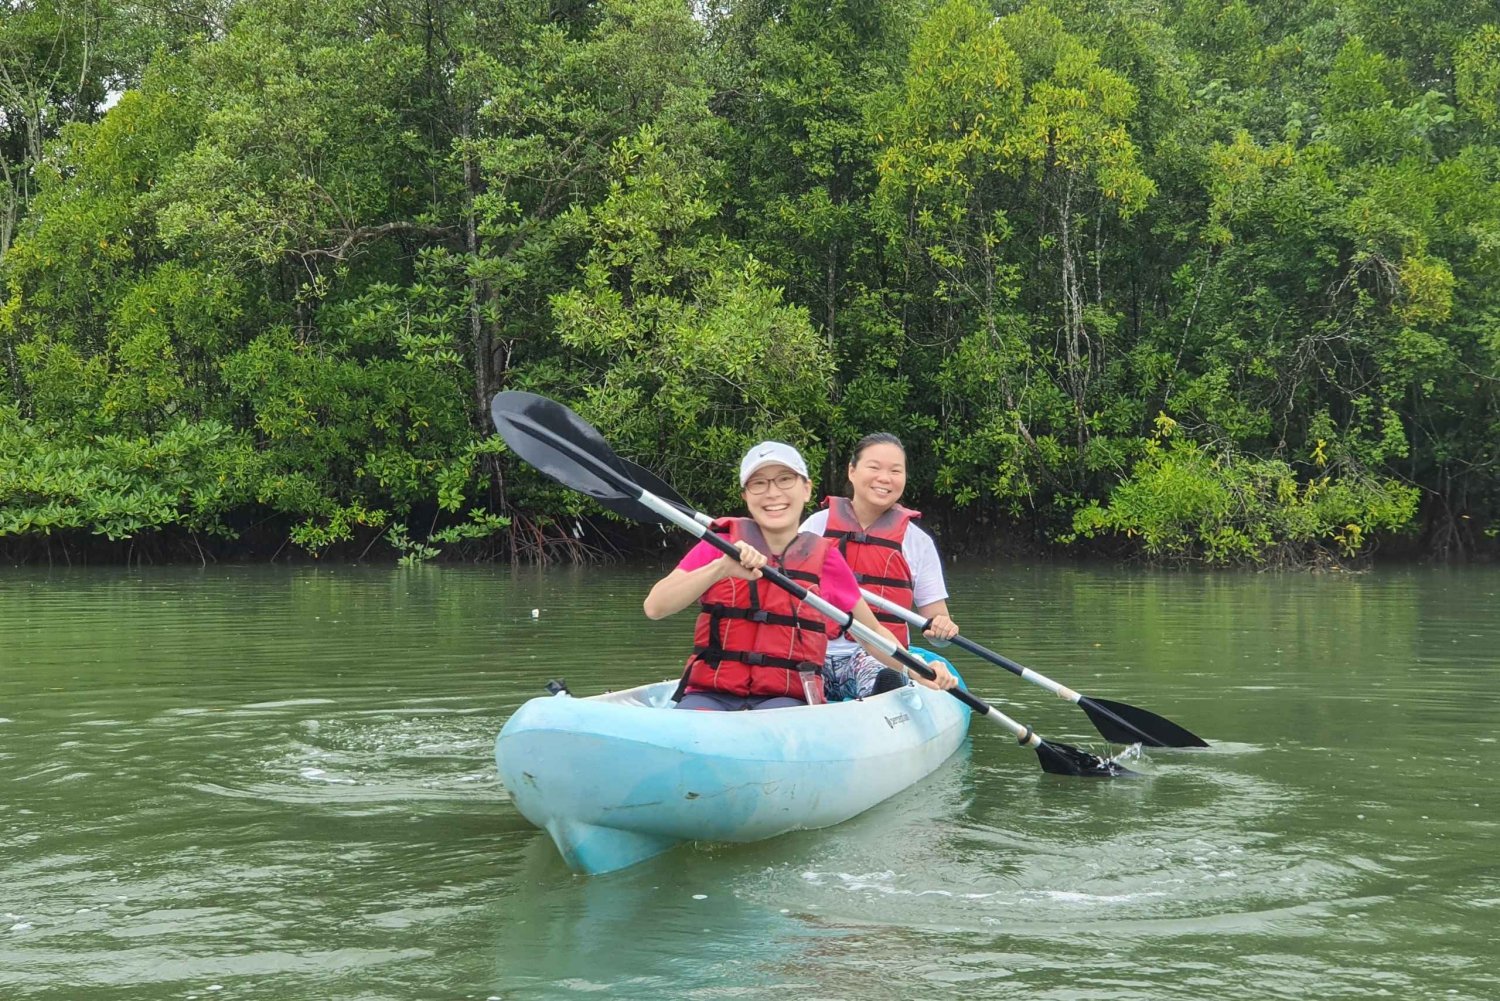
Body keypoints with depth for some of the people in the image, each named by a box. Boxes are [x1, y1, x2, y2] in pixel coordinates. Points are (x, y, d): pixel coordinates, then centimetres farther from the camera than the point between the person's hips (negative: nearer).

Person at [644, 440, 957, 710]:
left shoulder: (825, 559, 10)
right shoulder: (720, 544, 6)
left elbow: (873, 632, 23)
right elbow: (654, 607, -7)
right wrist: (721, 568, -20)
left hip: (786, 700, 0)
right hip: (710, 695, 0)